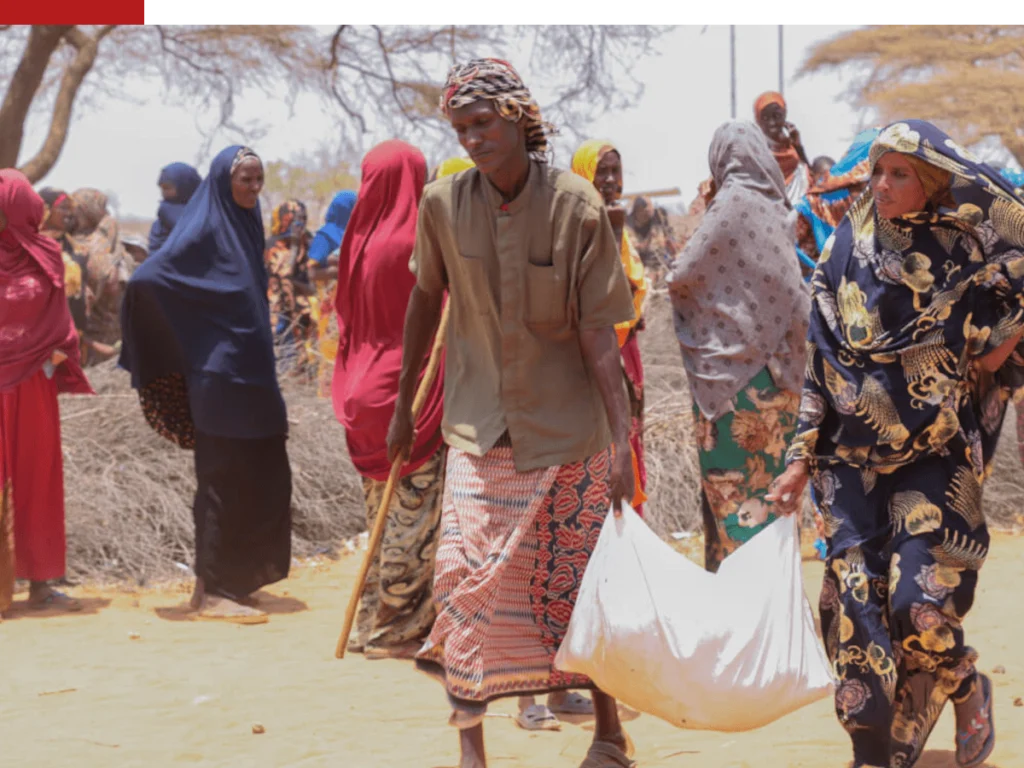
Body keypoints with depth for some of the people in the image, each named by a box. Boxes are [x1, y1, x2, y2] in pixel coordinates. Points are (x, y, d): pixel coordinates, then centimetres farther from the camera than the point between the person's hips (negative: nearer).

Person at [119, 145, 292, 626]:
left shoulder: (244, 226, 13)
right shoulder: (203, 230, -12)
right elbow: (146, 279, -21)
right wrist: (183, 345, -11)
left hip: (252, 374, 8)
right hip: (220, 375, -8)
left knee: (260, 478, 11)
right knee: (225, 480, -4)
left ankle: (236, 580, 22)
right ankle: (214, 592, 3)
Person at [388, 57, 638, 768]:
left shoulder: (577, 205, -12)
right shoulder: (444, 203, -5)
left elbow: (599, 334, -12)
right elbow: (425, 301, 10)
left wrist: (621, 439, -17)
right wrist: (404, 403, 15)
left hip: (566, 427, -2)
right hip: (479, 426, 2)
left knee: (579, 580, 5)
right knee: (464, 576, -6)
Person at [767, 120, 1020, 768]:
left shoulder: (964, 251, -4)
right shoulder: (848, 250, 5)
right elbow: (821, 359, 9)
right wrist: (803, 458, 7)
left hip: (935, 457, -3)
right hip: (854, 460, 3)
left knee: (920, 604, -12)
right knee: (857, 609, -4)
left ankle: (967, 688, 20)